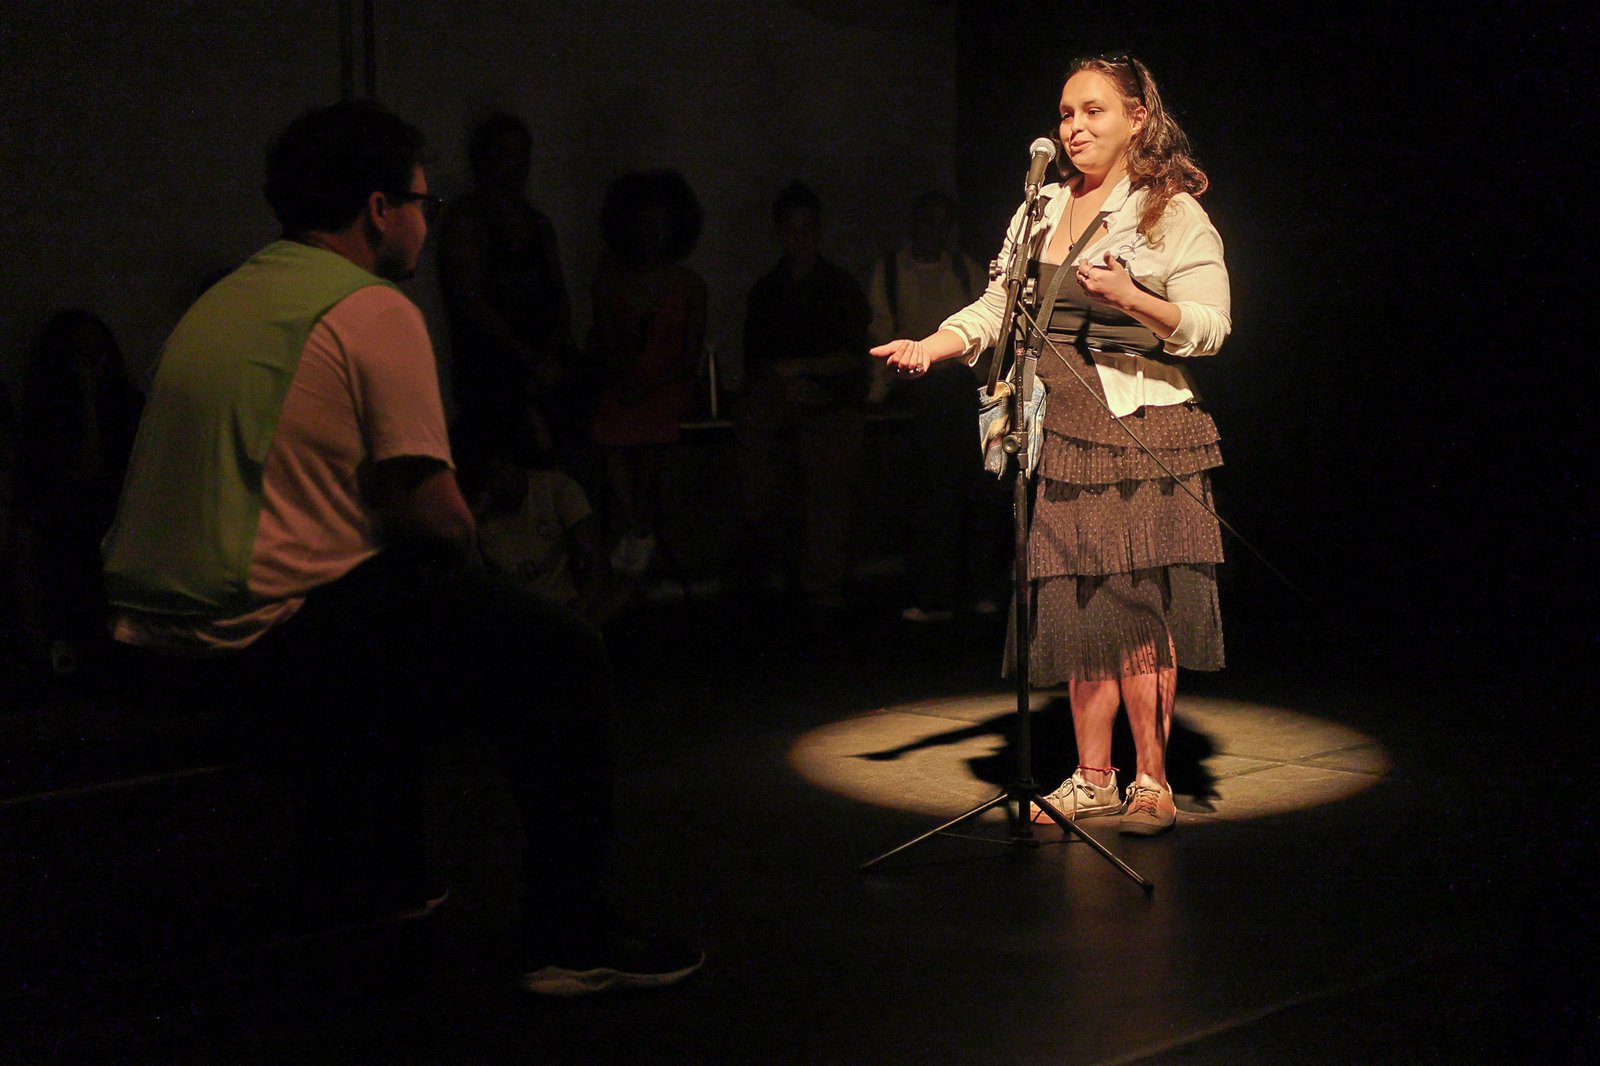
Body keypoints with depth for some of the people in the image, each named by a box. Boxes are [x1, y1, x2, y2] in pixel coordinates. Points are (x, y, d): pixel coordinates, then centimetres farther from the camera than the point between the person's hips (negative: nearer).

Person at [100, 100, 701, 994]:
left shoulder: (220, 305, 18)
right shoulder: (373, 310, -9)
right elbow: (434, 514, -15)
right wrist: (462, 542, 8)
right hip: (264, 640, -9)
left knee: (389, 617, 36)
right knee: (564, 653, -1)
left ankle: (361, 875, 45)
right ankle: (571, 937, -1)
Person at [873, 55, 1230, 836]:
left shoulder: (1174, 213, 0)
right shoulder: (1039, 211, 17)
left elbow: (1211, 327, -6)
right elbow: (997, 307, 15)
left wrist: (1134, 300, -22)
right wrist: (935, 344, -3)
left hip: (1138, 431, -5)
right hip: (1058, 435, 5)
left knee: (1135, 606, -7)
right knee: (1075, 607, 5)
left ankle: (1151, 780, 3)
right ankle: (1092, 778, 14)